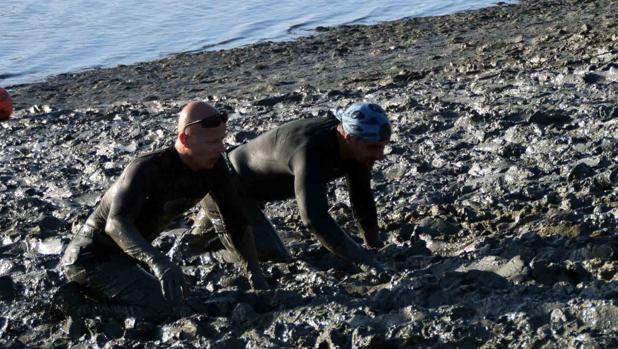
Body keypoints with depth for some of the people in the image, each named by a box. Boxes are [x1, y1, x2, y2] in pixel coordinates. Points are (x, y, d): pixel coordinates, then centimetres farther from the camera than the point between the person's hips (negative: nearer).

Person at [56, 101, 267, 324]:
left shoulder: (214, 166, -6)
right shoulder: (147, 169, -27)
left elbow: (236, 221, 3)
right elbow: (116, 223, -41)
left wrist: (256, 275, -7)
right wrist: (156, 260, -58)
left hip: (125, 255, 9)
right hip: (91, 256, -9)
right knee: (160, 307, -27)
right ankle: (73, 307, -11)